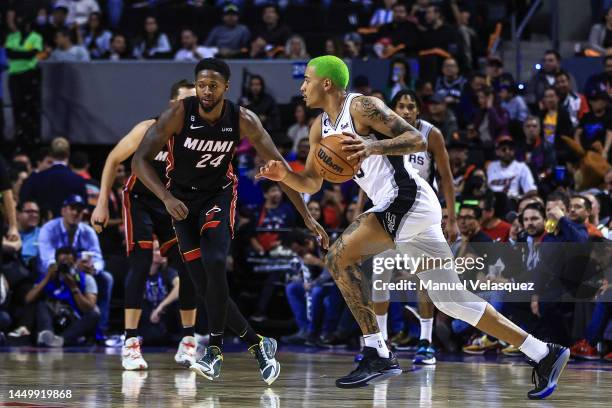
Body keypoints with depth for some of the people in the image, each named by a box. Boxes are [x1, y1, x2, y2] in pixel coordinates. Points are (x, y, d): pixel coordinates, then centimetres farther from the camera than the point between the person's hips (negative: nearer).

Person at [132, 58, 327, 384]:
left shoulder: (243, 120, -17)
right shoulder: (178, 114, -21)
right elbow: (140, 159, -24)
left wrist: (306, 216, -12)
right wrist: (167, 198, -40)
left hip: (218, 195, -1)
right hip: (182, 200, 1)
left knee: (215, 264, -27)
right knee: (205, 286, -5)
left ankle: (215, 351, -18)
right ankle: (257, 345, 10)